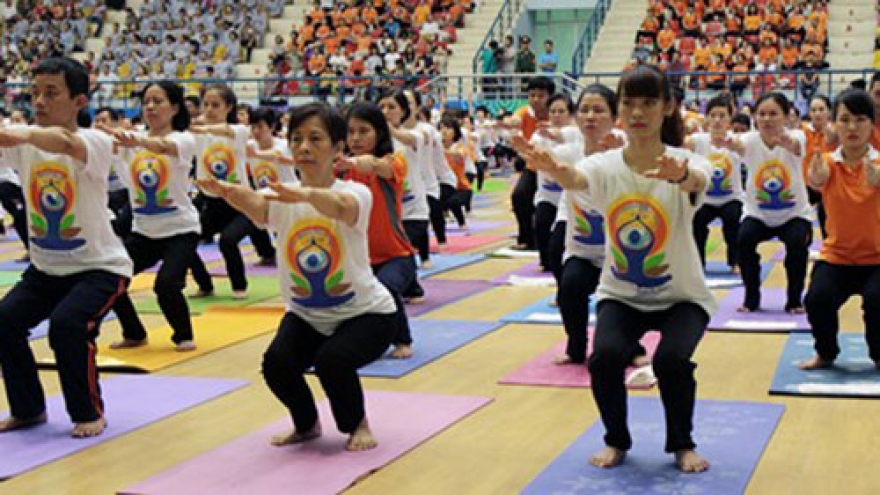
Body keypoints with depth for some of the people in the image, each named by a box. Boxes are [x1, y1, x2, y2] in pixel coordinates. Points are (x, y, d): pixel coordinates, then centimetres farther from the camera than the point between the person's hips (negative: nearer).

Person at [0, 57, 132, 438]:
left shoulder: (95, 142, -19)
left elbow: (65, 143, -42)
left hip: (100, 266, -5)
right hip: (45, 267, 5)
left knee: (67, 324, -27)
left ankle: (89, 412, -2)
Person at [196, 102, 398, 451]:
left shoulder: (355, 192, -16)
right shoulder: (283, 199, -7)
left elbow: (341, 207, -42)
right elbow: (256, 207, -31)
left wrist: (307, 195, -64)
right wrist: (225, 191, -54)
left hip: (365, 313, -4)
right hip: (305, 315, 4)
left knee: (331, 360, -30)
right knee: (276, 362, -22)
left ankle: (358, 424, 3)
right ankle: (306, 424, 11)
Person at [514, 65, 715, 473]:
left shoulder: (687, 162, -15)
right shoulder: (606, 165, -11)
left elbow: (697, 181, -40)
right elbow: (575, 179, -34)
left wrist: (681, 176, -65)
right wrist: (553, 169, -58)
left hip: (680, 296, -1)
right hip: (621, 294, 2)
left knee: (671, 359, -28)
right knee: (605, 357, -25)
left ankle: (682, 444, 3)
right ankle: (616, 440, 5)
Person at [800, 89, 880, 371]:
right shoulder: (828, 163, -2)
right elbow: (816, 181, -26)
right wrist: (817, 178, -51)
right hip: (836, 256, 1)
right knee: (818, 299, -24)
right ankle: (826, 353, 7)